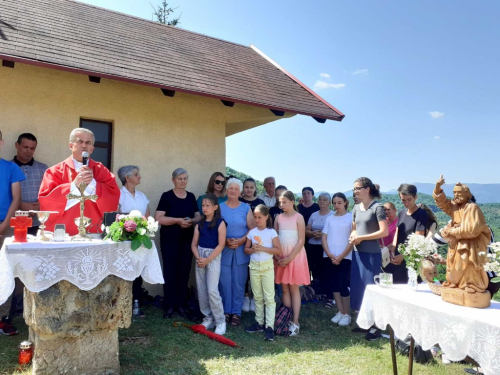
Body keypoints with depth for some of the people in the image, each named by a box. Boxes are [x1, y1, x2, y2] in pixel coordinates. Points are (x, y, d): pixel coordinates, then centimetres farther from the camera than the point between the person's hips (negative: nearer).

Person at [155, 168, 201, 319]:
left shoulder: (191, 196, 9)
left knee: (184, 272, 8)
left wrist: (192, 221, -10)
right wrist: (178, 220, -22)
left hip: (187, 240, 4)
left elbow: (198, 216, 12)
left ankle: (181, 305, 19)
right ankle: (169, 306, 12)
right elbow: (158, 218, -13)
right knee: (170, 272, 1)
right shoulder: (166, 196, -5)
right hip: (169, 240, -4)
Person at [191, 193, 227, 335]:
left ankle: (220, 321, 3)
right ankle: (208, 318, 21)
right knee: (201, 290, 8)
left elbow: (221, 245, -13)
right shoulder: (199, 223, 8)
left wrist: (207, 260, -16)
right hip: (200, 257, 6)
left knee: (212, 291, -9)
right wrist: (198, 258, -12)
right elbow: (194, 244, 6)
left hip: (213, 257, -5)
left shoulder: (220, 223, -7)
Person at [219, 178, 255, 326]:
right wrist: (225, 241, -13)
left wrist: (241, 241, -13)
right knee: (224, 282, 2)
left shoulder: (246, 208, 5)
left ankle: (236, 312, 14)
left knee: (239, 282, 3)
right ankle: (226, 311, 17)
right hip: (224, 250, 0)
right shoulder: (220, 207, 5)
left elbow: (252, 229, 1)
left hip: (241, 251, 0)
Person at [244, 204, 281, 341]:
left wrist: (263, 248, -19)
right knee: (257, 297, 13)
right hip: (254, 266, 4)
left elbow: (278, 250, -10)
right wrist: (253, 249, -13)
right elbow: (246, 249, 9)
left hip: (267, 266, -4)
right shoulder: (252, 232, 5)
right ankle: (259, 322, 23)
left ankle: (269, 327, -2)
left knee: (269, 297, -3)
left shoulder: (271, 232, -6)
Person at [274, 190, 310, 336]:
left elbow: (301, 240, -10)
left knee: (294, 289, 1)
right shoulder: (278, 218, 6)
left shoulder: (298, 217, -6)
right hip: (281, 257, 4)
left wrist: (290, 257, -16)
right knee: (284, 289, 7)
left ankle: (295, 322, 6)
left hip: (295, 256, -4)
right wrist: (276, 256, -6)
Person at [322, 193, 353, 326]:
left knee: (343, 285, -5)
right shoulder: (329, 218, 10)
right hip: (329, 257, 4)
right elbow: (324, 237, 6)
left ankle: (347, 315, 11)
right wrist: (329, 254, -8)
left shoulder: (351, 217, -2)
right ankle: (340, 312, 21)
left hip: (344, 257, -4)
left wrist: (341, 256, -10)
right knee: (333, 285, 7)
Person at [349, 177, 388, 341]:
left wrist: (361, 237, -15)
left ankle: (376, 326, 12)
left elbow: (384, 231, -17)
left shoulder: (377, 207, -11)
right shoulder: (356, 208, 10)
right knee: (358, 288, 11)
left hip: (372, 253, -7)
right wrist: (353, 236, -3)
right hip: (357, 252, 7)